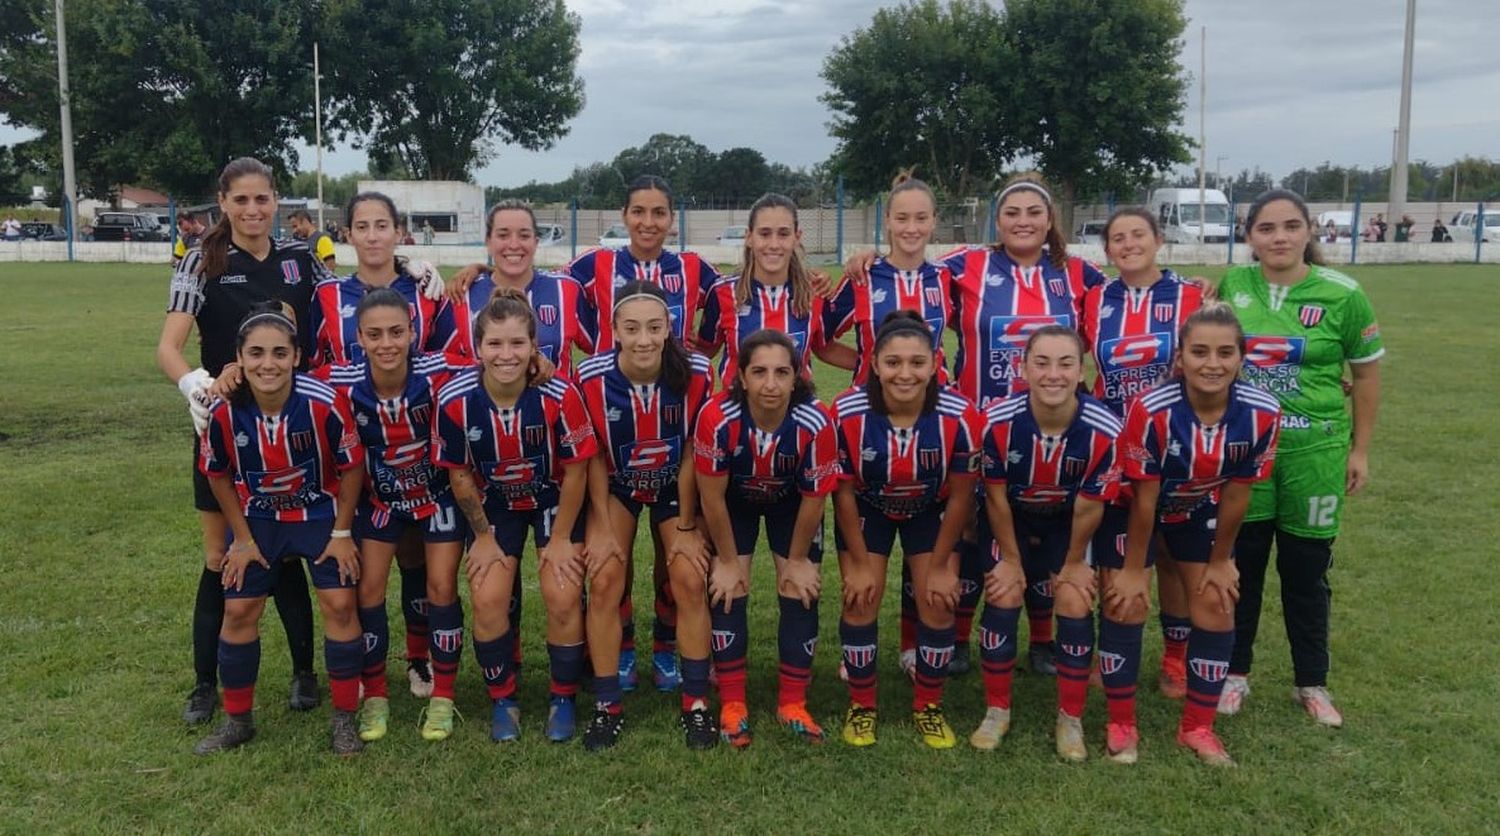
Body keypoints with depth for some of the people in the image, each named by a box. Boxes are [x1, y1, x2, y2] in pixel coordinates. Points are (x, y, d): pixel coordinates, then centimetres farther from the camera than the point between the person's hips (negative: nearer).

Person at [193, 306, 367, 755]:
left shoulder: (324, 403, -29)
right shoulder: (224, 411, -22)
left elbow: (352, 466, -13)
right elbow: (217, 474, -3)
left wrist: (341, 533, -9)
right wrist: (243, 537, 0)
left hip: (321, 513, -2)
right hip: (257, 517, 2)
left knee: (339, 603, -9)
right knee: (238, 610, 2)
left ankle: (344, 718, 7)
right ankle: (237, 719, 22)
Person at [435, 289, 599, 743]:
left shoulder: (559, 396, -29)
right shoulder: (456, 401, -24)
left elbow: (575, 471, -16)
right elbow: (460, 473, -8)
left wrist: (560, 538, -9)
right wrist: (484, 535, -2)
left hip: (554, 502, -1)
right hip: (494, 506, 2)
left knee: (563, 598, -11)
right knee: (488, 600, -9)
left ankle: (563, 698, 14)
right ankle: (502, 699, 16)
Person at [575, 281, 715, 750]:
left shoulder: (696, 375, -26)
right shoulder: (592, 377, -25)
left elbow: (692, 455, -14)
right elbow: (594, 458, -12)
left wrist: (687, 527, -9)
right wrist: (602, 527, -10)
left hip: (677, 486, 0)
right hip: (617, 486, 0)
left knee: (690, 579, -11)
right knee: (604, 582, -11)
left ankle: (696, 704, 5)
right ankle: (607, 708, 4)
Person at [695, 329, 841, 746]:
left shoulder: (816, 423, -36)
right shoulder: (717, 418, -38)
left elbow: (814, 499, -19)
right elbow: (712, 498, -23)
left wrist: (797, 559, -7)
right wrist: (728, 561, -12)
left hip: (791, 503, 1)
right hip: (734, 500, 0)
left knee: (801, 593, -3)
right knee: (728, 592, -6)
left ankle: (793, 705, 12)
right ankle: (732, 705, 8)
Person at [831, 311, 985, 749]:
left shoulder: (961, 417, -31)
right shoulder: (846, 414, -32)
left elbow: (960, 497, -16)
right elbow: (843, 492, -17)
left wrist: (940, 565, -9)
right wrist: (860, 563, -11)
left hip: (930, 511, 1)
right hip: (867, 509, 0)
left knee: (939, 600, -5)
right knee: (860, 598, -6)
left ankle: (929, 707, 17)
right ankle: (861, 706, 15)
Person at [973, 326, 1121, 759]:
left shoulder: (1104, 430, -33)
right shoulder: (998, 422, -33)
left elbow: (1088, 507, -17)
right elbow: (996, 496, -17)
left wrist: (1074, 563, -4)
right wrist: (1010, 558, -6)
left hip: (1068, 521, 0)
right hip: (1011, 517, 0)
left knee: (1076, 603, -7)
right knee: (1003, 597, -8)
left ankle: (1071, 720, 11)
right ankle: (996, 712, 11)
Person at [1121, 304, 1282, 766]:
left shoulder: (1262, 413, -26)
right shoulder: (1151, 410, -36)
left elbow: (1236, 493, -12)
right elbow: (1144, 499, -24)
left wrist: (1221, 560, -2)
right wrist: (1134, 569, -14)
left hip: (1200, 509, 3)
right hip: (1138, 506, -3)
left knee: (1217, 604, 0)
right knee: (1128, 601, -8)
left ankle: (1197, 727, 17)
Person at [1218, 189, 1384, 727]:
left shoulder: (1342, 295, -7)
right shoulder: (1231, 286, -2)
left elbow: (1367, 374, 3)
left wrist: (1360, 449, 2)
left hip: (1315, 450, -1)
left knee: (1306, 571, 9)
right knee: (1239, 565, 10)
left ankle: (1312, 683, 27)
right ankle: (1235, 673, 26)